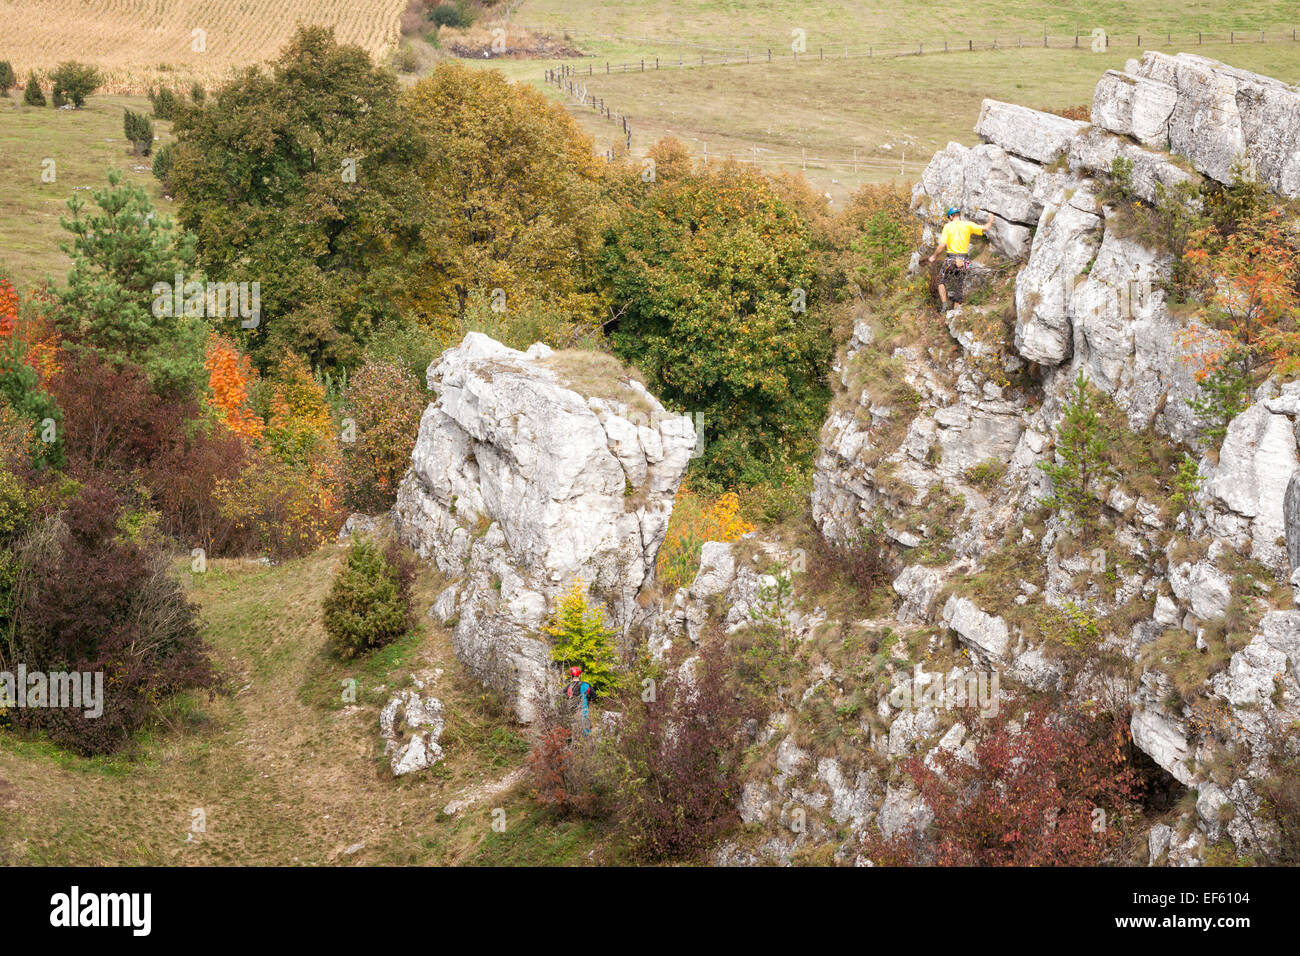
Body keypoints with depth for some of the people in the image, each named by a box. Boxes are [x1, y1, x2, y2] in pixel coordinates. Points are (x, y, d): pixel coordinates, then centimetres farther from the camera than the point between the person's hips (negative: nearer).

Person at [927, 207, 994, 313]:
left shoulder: (948, 226, -4)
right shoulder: (968, 225, 0)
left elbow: (942, 245, -10)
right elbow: (984, 228, -3)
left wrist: (934, 256, 2)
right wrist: (990, 220, 18)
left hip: (951, 259, -3)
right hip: (964, 260, 3)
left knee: (942, 282, 16)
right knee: (958, 285, 16)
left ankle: (944, 305, 0)